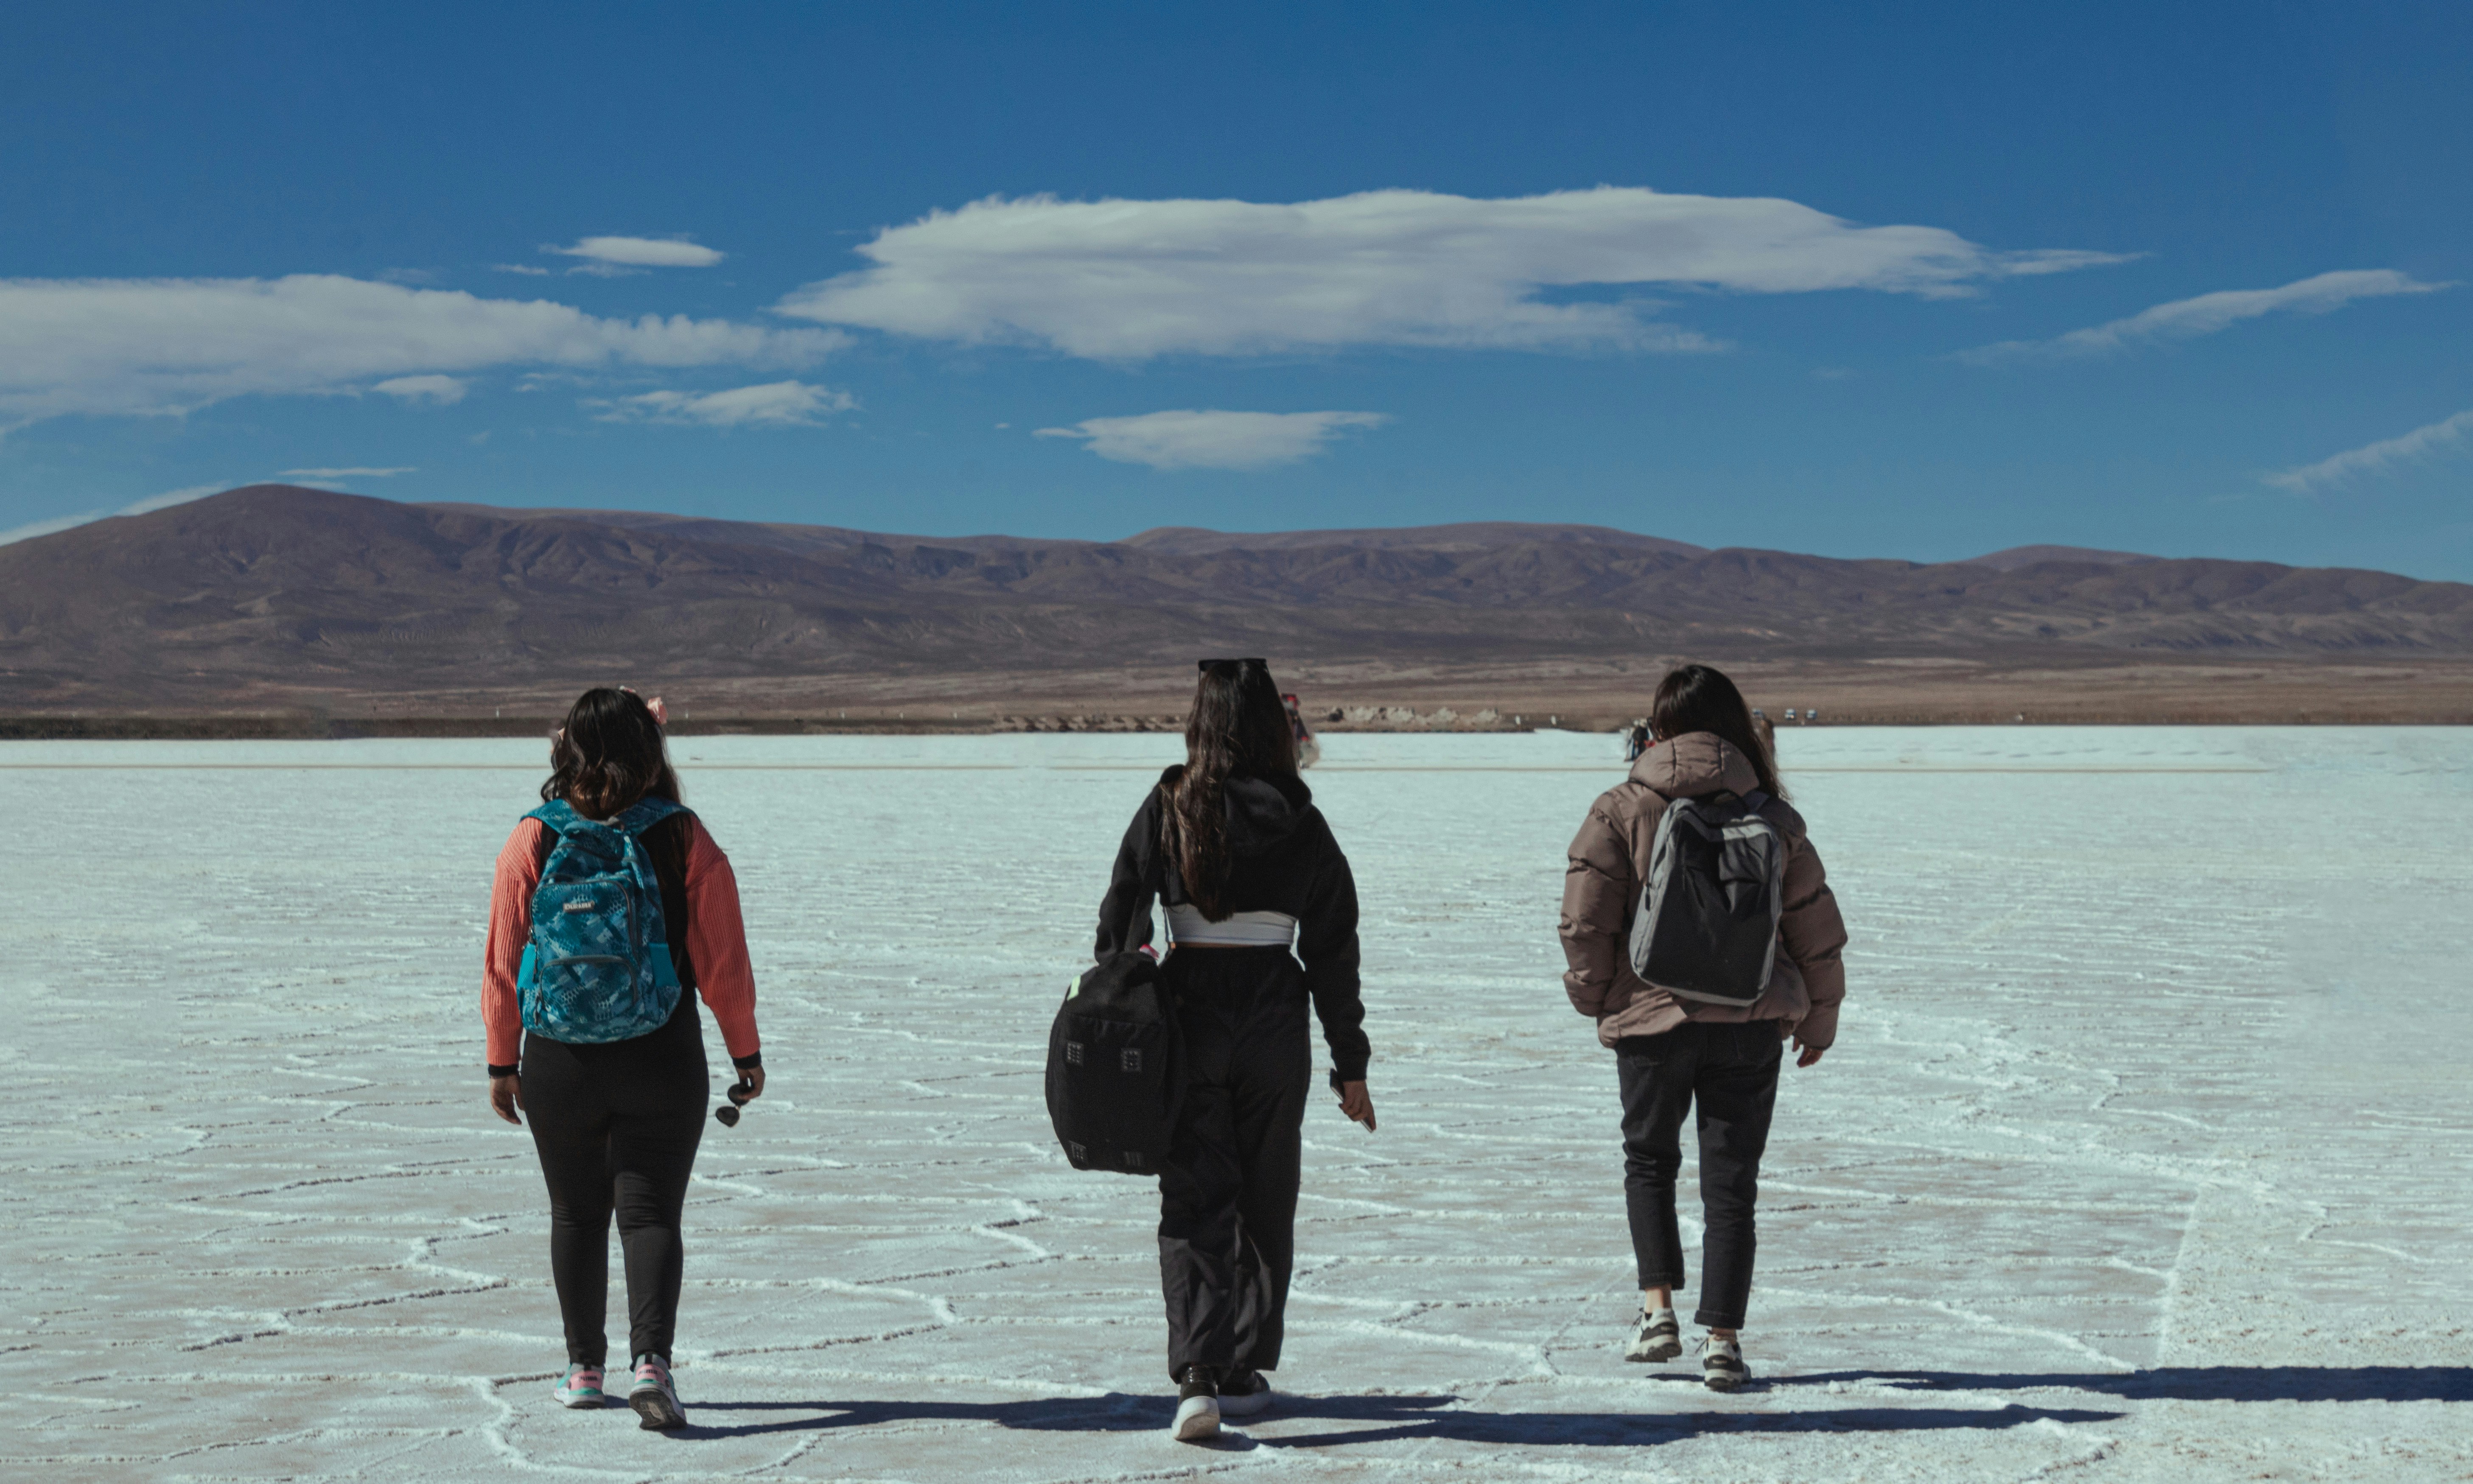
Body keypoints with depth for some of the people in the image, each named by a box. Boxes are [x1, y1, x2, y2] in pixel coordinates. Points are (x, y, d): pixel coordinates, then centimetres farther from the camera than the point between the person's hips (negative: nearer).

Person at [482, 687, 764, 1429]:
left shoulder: (531, 843, -5)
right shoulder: (685, 840, -6)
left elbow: (503, 964, -2)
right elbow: (723, 962, -5)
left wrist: (503, 1062, 8)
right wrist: (746, 1051, 5)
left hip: (559, 1062, 1)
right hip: (663, 1061, -1)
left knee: (577, 1216, 15)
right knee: (651, 1213, 2)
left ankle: (584, 1369, 23)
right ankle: (652, 1359, -15)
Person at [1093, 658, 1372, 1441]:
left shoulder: (1167, 810, -4)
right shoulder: (1303, 824, -1)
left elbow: (1120, 921, -3)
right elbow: (1333, 951, 3)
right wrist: (1351, 1064, 9)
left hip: (1187, 1015, -1)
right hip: (1275, 1021, 1)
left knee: (1194, 1202, 2)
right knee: (1266, 1202, 15)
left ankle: (1198, 1373, -14)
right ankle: (1244, 1372, 23)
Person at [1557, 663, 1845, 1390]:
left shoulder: (1620, 811, -6)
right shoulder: (1772, 816, 1)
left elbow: (1585, 920, -8)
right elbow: (1816, 926, 7)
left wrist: (1595, 997, 9)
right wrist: (1820, 1018, 19)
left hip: (1651, 1017, -1)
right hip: (1752, 1022, 1)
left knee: (1649, 1159, 20)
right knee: (1731, 1179, 8)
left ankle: (1659, 1307, 10)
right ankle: (1722, 1339, 5)